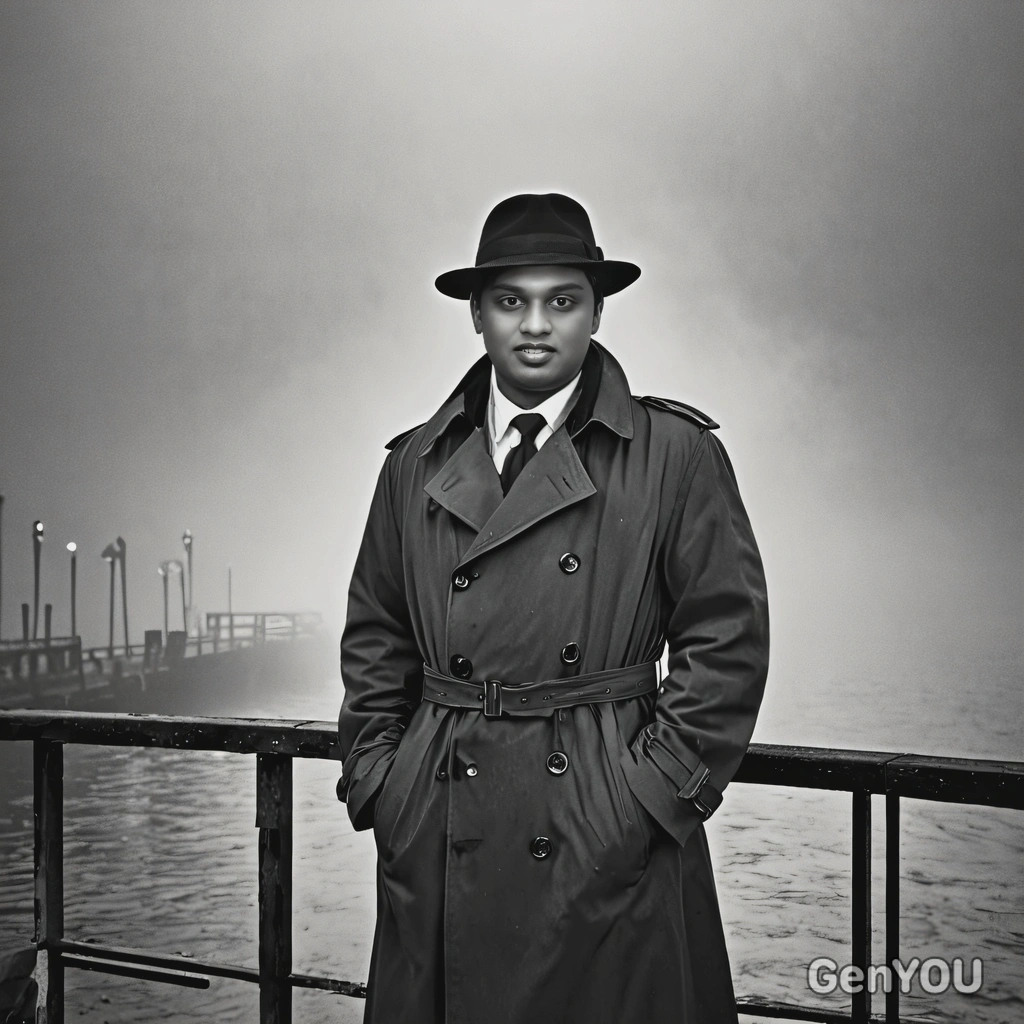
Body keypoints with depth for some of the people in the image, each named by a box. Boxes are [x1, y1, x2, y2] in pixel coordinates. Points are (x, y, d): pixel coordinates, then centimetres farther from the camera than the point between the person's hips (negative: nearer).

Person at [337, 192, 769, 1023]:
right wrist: (376, 782, 6)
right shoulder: (416, 463, 9)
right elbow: (375, 642, 15)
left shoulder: (677, 454, -2)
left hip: (611, 835, -3)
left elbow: (729, 641, -3)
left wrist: (655, 790, -8)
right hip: (434, 841, 3)